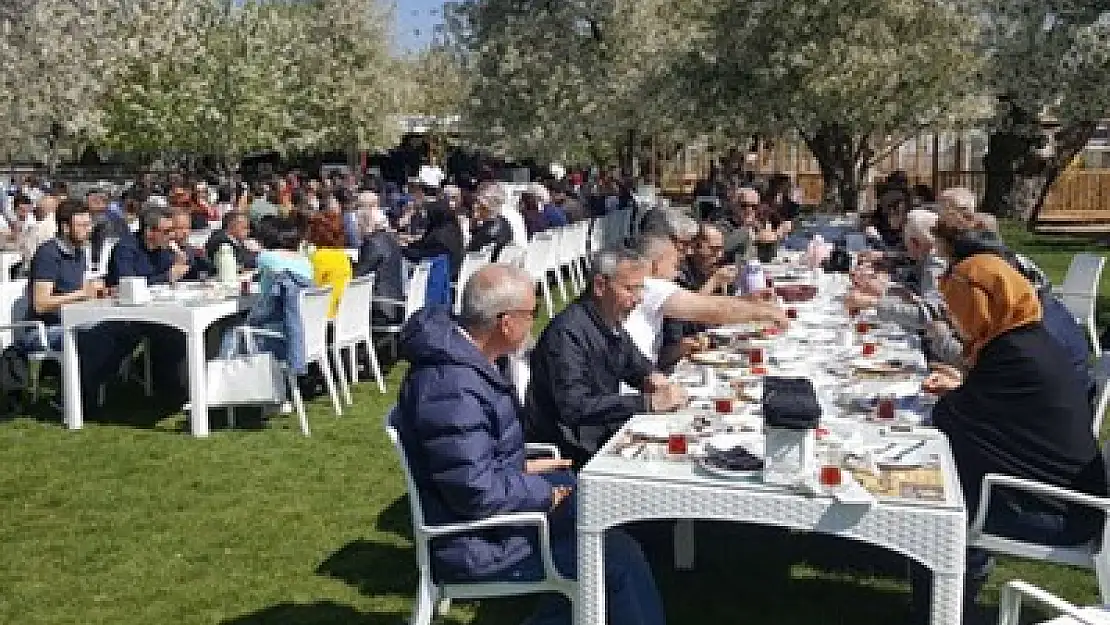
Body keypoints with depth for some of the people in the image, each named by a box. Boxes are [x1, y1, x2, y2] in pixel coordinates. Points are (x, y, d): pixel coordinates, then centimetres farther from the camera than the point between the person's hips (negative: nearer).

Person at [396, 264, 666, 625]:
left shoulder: (462, 353, 1)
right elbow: (477, 492, -30)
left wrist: (521, 467, 7)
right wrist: (542, 492, -16)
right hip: (478, 545, -10)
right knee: (619, 557, -9)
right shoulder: (452, 389, -32)